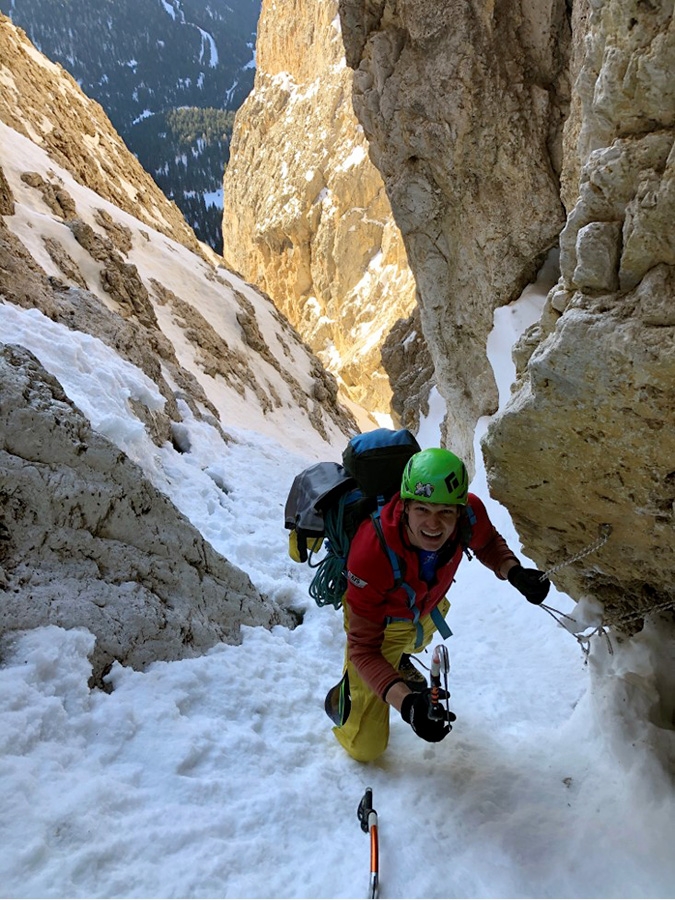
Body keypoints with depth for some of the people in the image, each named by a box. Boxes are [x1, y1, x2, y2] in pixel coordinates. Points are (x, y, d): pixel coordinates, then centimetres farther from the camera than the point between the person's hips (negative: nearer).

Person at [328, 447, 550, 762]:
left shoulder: (470, 513, -34)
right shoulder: (370, 555, -47)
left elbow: (487, 542, -7)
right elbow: (363, 649, -37)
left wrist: (514, 572, -27)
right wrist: (405, 702, -52)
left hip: (429, 609, 4)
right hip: (381, 623, -4)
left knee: (415, 641, 41)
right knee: (366, 747, 7)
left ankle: (398, 662, 73)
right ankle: (344, 694, 34)